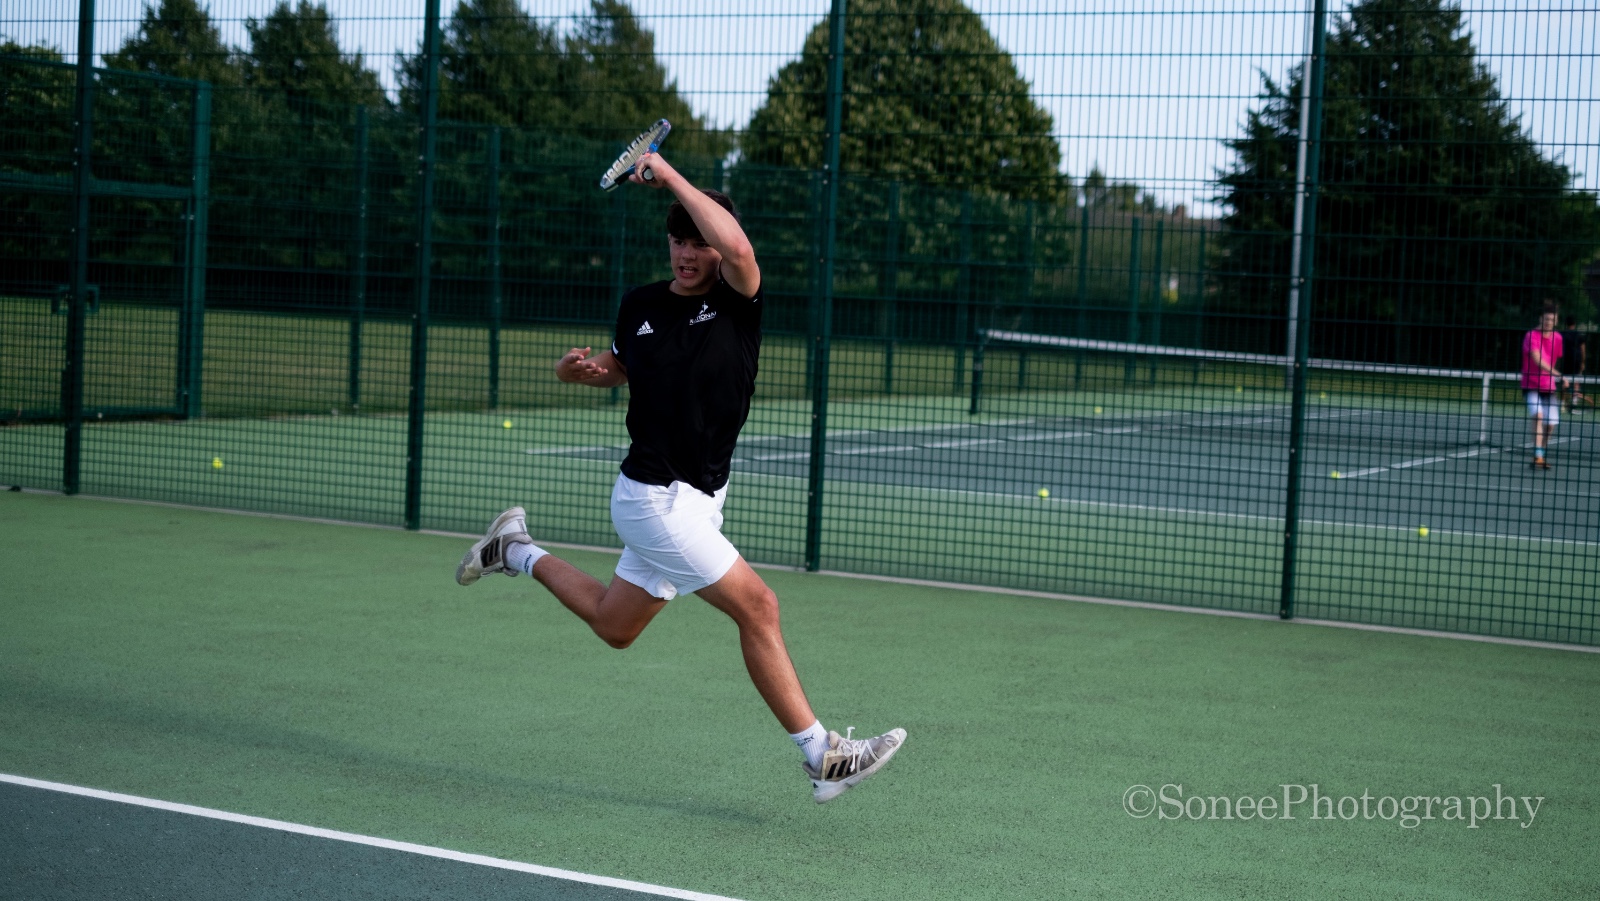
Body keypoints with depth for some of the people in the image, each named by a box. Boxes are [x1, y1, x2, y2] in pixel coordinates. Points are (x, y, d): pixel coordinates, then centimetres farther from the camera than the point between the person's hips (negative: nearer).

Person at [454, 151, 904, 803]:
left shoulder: (738, 301, -5)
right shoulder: (640, 307, -1)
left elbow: (738, 248, -30)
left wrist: (672, 176, -24)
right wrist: (582, 369, -1)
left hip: (694, 500, 4)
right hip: (653, 498, -4)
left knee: (613, 626, 20)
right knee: (757, 606, -12)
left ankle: (517, 552, 39)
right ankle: (822, 755, -4)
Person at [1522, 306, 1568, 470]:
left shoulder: (1557, 338, 4)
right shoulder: (1531, 336, -15)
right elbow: (1538, 360, -29)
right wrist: (1559, 375, -38)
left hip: (1548, 386, 6)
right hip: (1531, 385, -6)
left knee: (1551, 423, 0)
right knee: (1538, 415, -26)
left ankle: (1541, 457, 19)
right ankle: (1538, 456, -30)